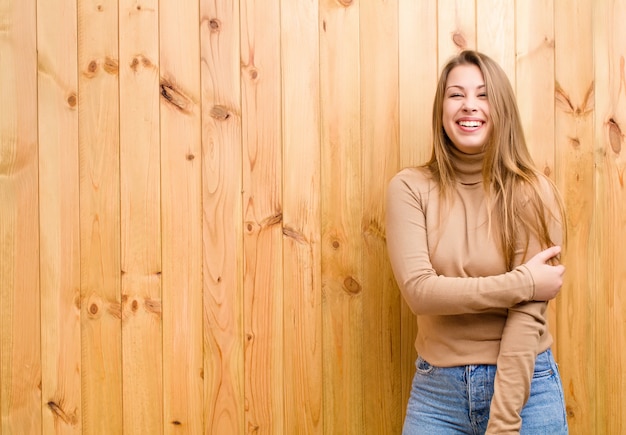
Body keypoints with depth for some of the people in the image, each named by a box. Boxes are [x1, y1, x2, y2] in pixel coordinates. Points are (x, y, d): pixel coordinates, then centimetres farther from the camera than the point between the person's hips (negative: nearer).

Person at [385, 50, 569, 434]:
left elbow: (528, 312, -12)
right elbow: (419, 291, -14)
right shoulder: (410, 188, -5)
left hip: (524, 384, 0)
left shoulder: (533, 193, -8)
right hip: (436, 389, 1)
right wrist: (523, 283, -16)